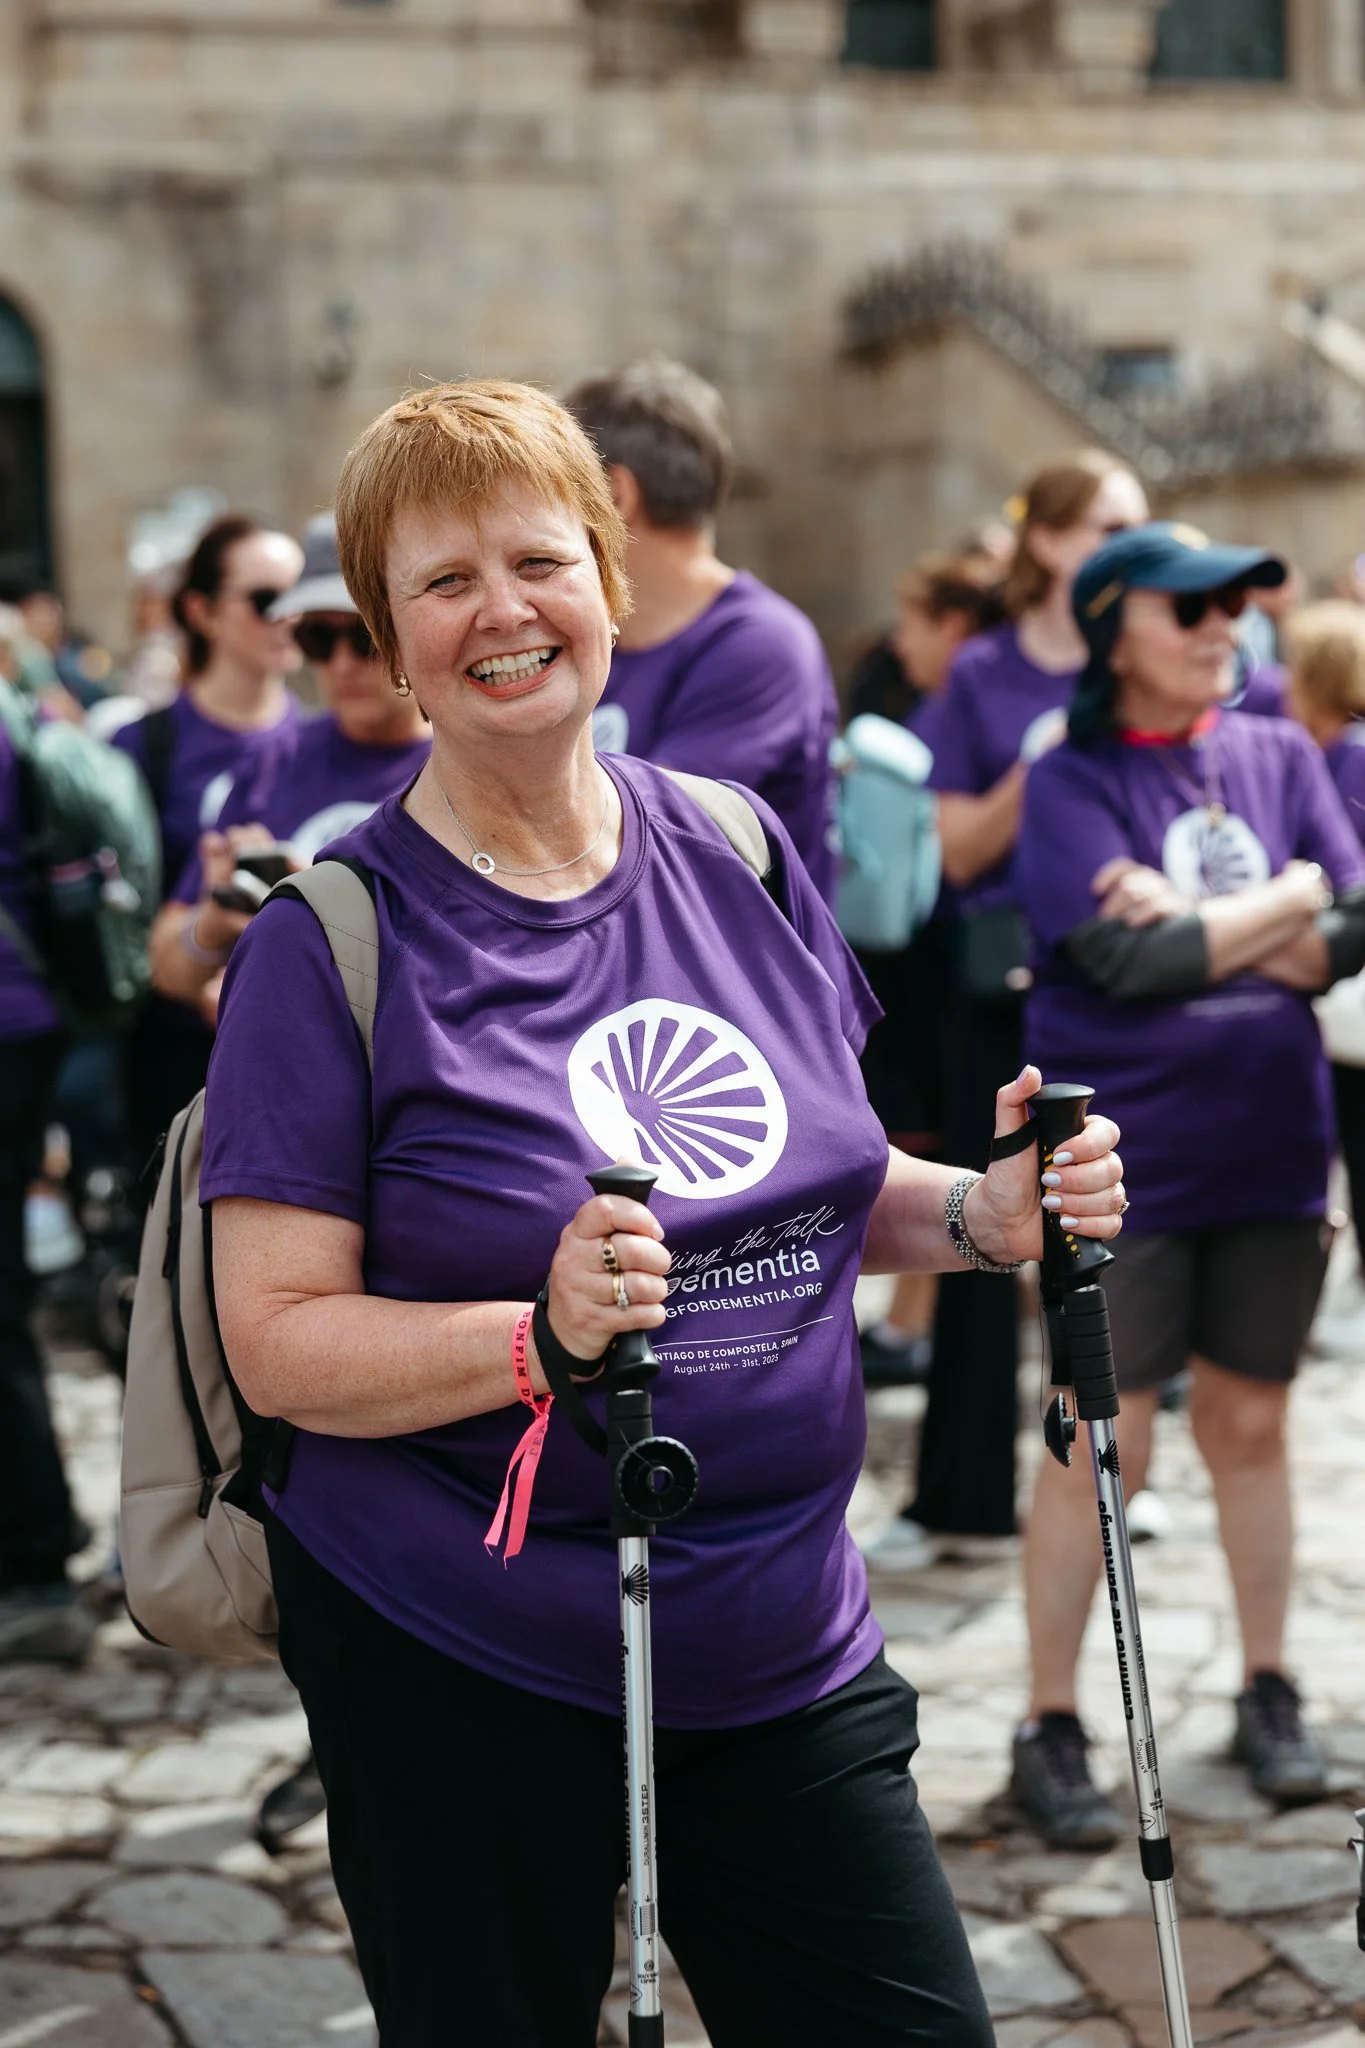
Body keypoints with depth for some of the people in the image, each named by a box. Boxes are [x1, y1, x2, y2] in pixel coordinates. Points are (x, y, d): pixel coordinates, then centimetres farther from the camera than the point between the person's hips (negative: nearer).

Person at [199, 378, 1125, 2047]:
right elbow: (276, 1341, -14)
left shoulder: (735, 853, 5)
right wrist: (541, 1335, -29)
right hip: (460, 1661, -4)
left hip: (784, 1647, 5)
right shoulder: (339, 940, -11)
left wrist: (990, 1212, -3)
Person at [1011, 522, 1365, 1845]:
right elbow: (1127, 961, -19)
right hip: (1126, 1160, -4)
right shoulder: (1072, 782, -6)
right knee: (1100, 1443, 0)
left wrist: (1197, 929, -14)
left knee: (1249, 1424, 13)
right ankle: (1051, 1730, 12)